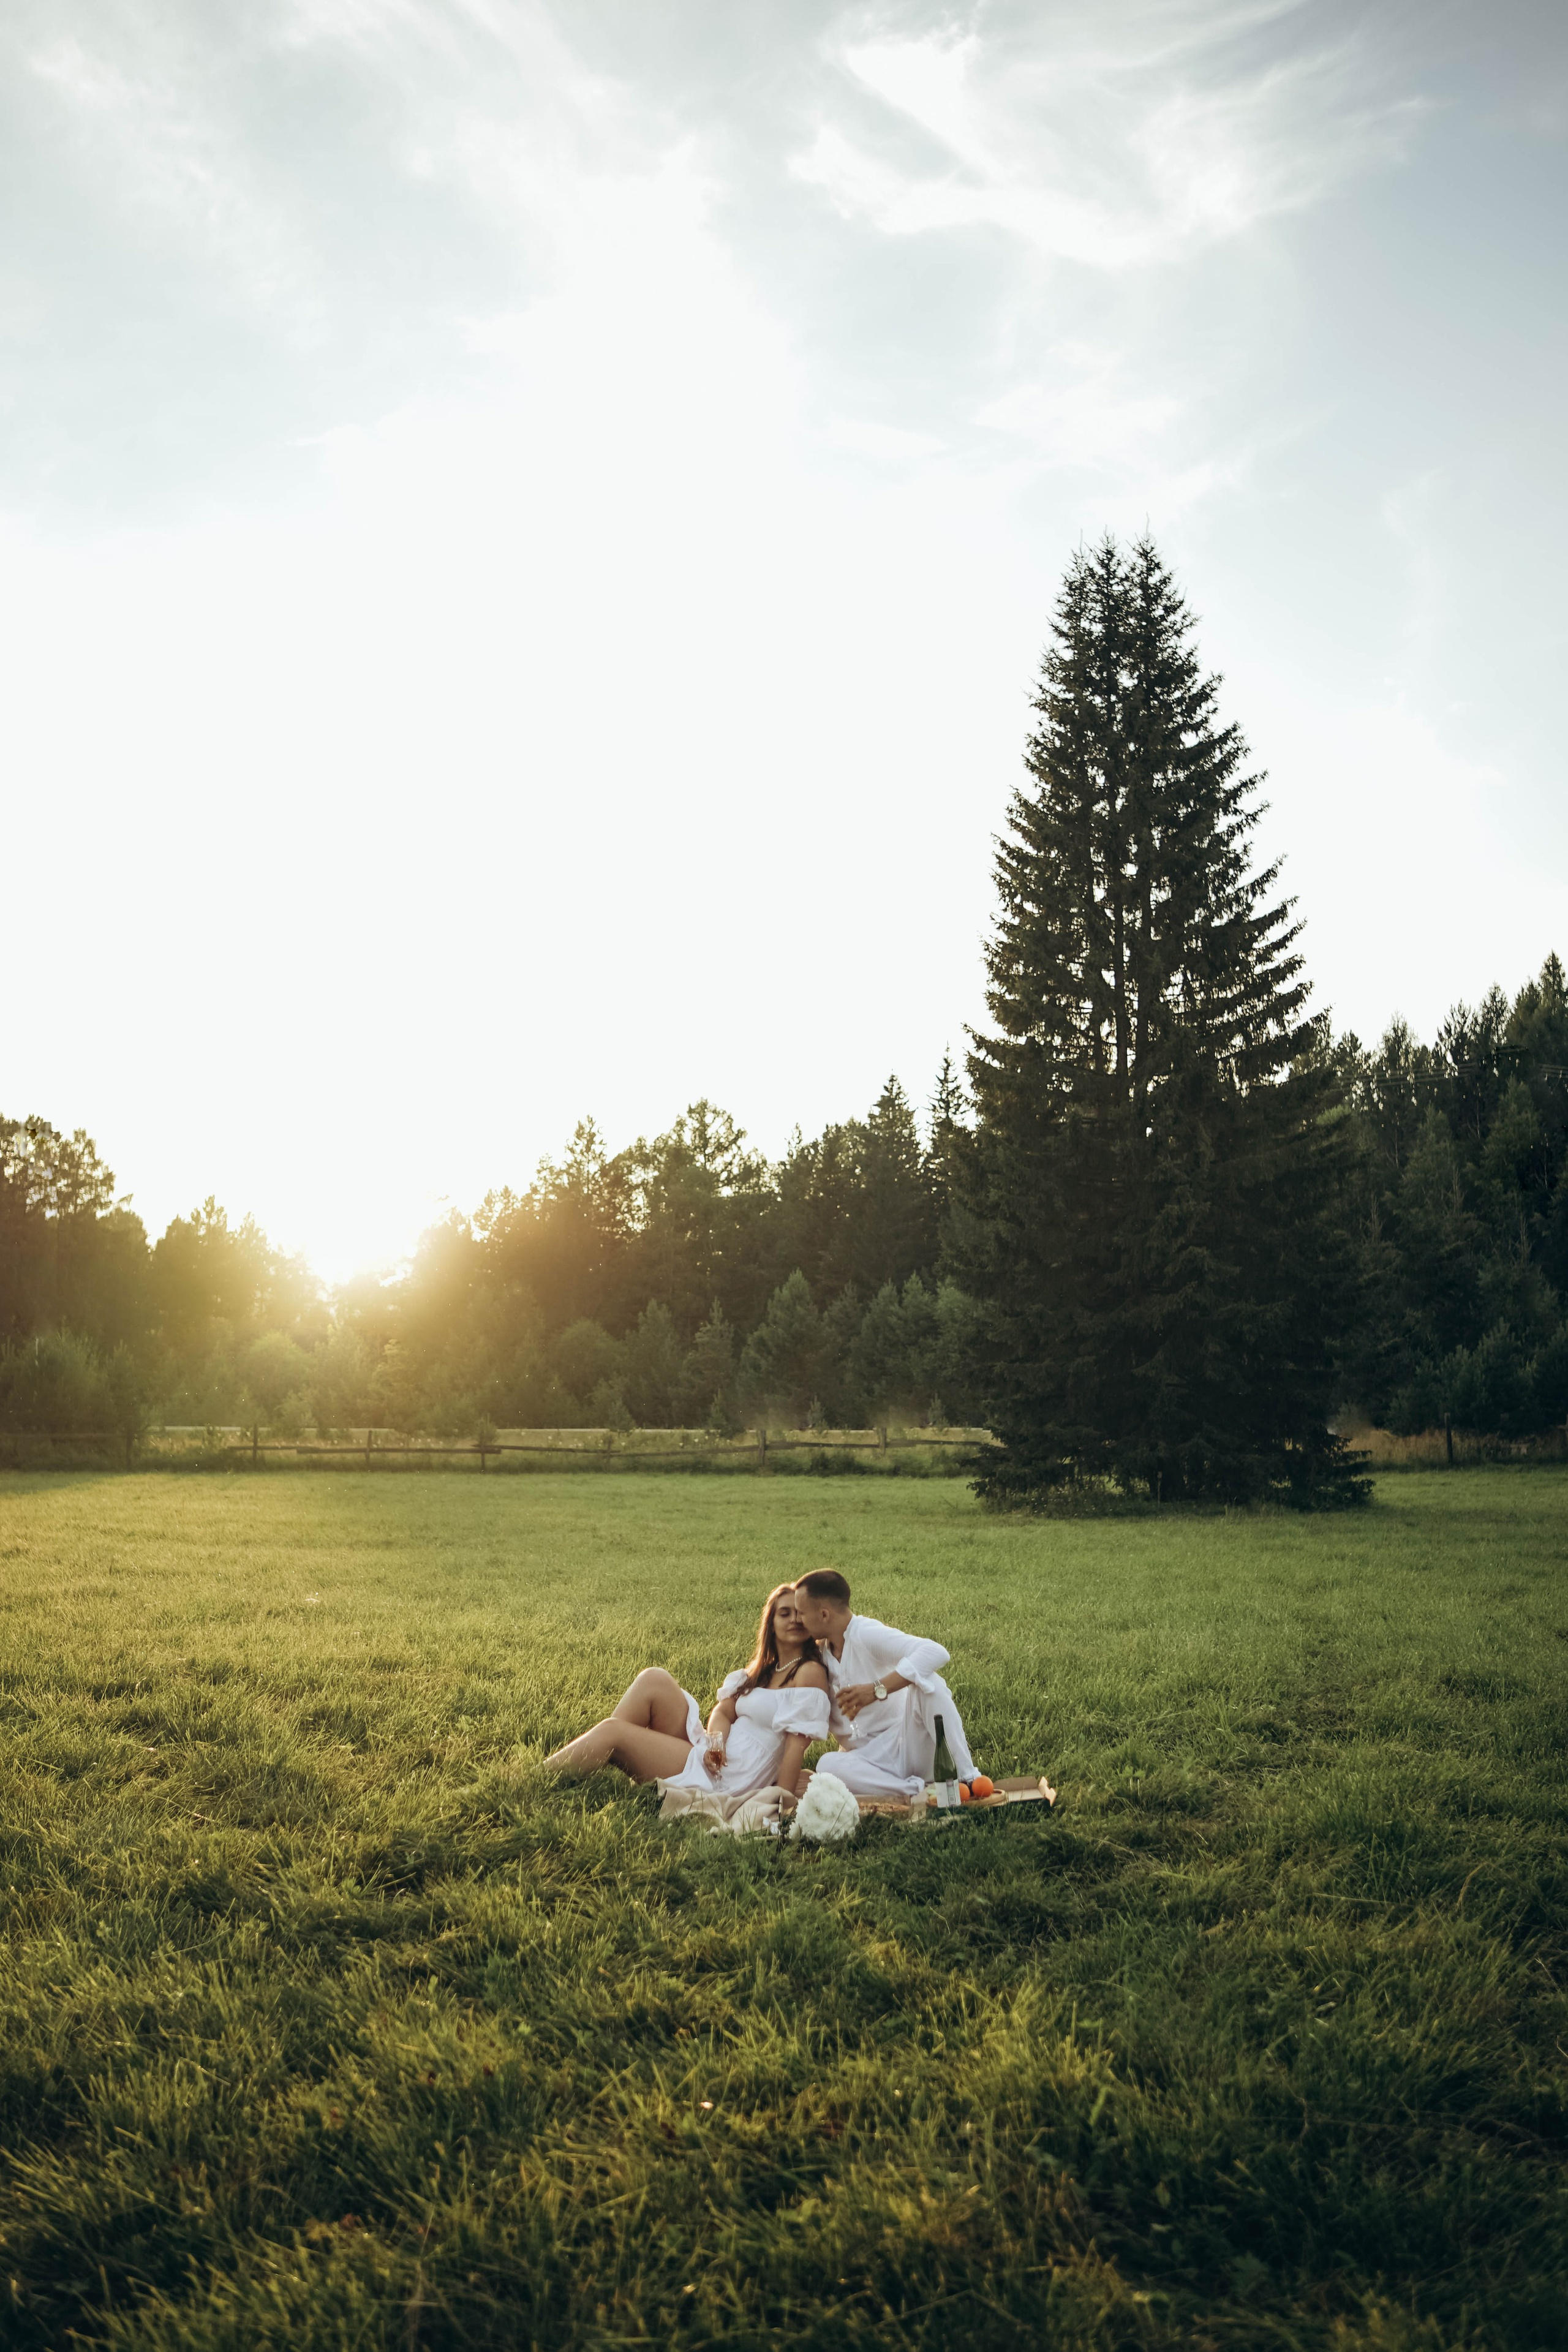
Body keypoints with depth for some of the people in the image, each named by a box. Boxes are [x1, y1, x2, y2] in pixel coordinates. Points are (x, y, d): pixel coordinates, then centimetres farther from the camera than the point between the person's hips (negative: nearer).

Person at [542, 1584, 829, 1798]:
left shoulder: (809, 1672, -7)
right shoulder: (761, 1668, 18)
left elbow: (797, 1743, -14)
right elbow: (724, 1711, 9)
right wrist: (716, 1739, -14)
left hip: (729, 1779, -7)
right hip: (716, 1756, 7)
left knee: (612, 1732, -14)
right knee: (654, 1680, -8)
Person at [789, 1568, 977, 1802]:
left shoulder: (867, 1634, -13)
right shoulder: (821, 1653, 9)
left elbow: (936, 1653, -30)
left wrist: (877, 1690, -36)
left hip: (907, 1743, -4)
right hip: (869, 1760, 4)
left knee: (927, 1678, -30)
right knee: (828, 1765, -30)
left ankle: (967, 1778, -30)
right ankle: (920, 1790, -26)